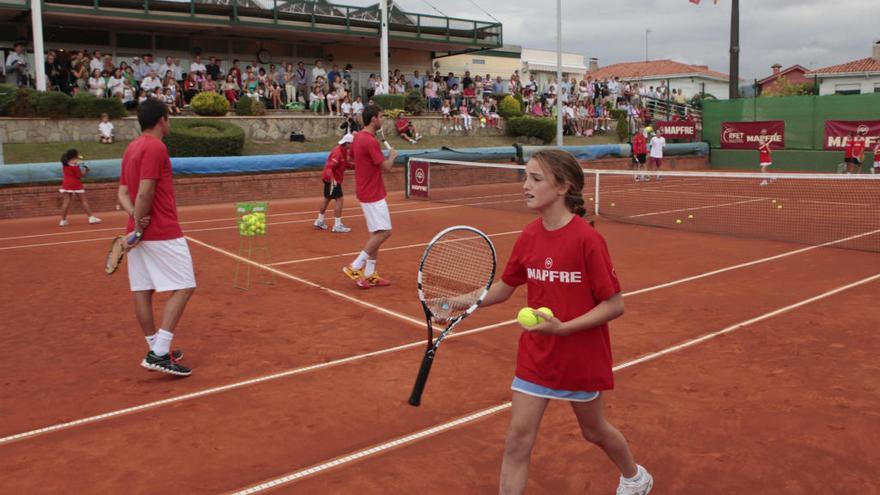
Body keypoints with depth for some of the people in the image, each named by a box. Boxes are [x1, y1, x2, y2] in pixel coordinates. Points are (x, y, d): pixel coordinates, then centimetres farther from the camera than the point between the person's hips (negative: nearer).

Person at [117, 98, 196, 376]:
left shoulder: (132, 148, 15)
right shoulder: (155, 147, -13)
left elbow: (123, 192, 13)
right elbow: (145, 193, -20)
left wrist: (135, 217, -4)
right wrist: (139, 228, -12)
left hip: (140, 233, 9)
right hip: (163, 234, -9)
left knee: (143, 291, 10)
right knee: (183, 288, -5)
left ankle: (157, 350, 20)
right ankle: (159, 354, -10)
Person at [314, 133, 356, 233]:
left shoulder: (345, 151, 5)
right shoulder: (337, 152, -24)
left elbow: (346, 164, 14)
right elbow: (329, 167, -29)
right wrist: (332, 179, -43)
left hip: (331, 179, 11)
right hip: (332, 180, -11)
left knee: (327, 198, 19)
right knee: (339, 199, -11)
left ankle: (319, 221, 32)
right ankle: (337, 226, -11)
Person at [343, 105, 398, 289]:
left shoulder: (358, 137, 10)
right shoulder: (370, 141, -20)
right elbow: (386, 167, -18)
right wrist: (392, 155, 2)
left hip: (367, 192, 10)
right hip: (373, 194, -10)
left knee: (377, 233, 12)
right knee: (384, 232, -7)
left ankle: (370, 274, 14)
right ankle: (355, 267, -5)